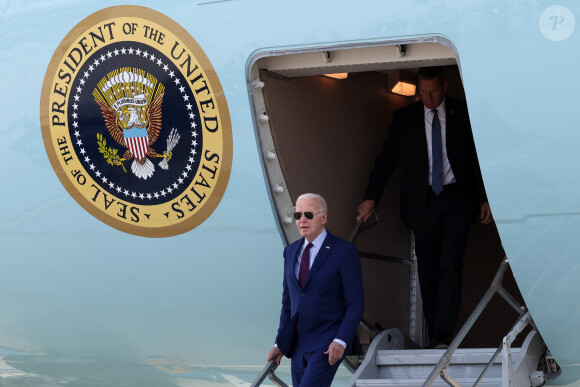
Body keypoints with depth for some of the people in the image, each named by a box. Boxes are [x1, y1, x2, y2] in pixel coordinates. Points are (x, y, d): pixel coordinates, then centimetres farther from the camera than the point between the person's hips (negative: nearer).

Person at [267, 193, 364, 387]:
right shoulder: (291, 252, 13)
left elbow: (355, 303, -8)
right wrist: (280, 344, 14)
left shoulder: (344, 251, -6)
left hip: (328, 344, -7)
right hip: (298, 344, 7)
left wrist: (341, 341, -18)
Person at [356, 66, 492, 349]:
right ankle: (433, 333, 12)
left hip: (457, 200, -2)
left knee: (450, 266, -14)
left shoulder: (463, 114, 3)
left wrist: (486, 198, 5)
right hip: (423, 203, 2)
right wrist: (371, 198, 2)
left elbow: (479, 156, 8)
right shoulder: (404, 119, 6)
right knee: (427, 270, 3)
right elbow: (386, 160, 8)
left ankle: (442, 336, -17)